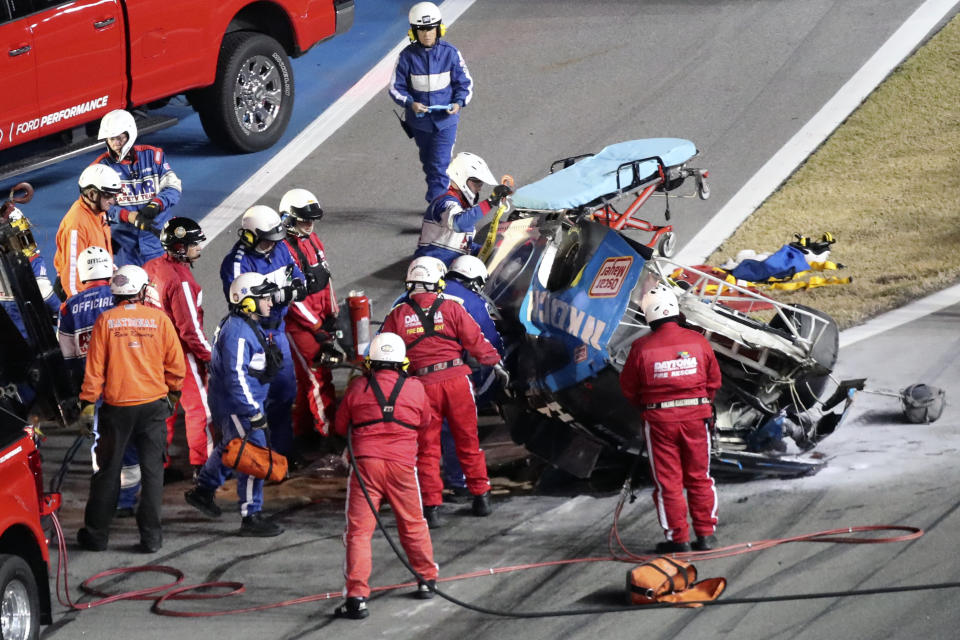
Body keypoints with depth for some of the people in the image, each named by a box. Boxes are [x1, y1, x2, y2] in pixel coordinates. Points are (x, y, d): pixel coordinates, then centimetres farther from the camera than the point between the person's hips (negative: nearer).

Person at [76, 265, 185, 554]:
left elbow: (94, 367, -4)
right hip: (153, 404, 0)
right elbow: (176, 363, 1)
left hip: (116, 407, 0)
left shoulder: (106, 320, -5)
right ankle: (150, 536, 4)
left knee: (108, 470, 10)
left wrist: (88, 401, 4)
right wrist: (172, 391, 18)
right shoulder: (158, 319, -4)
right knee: (152, 470, 6)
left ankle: (96, 534, 16)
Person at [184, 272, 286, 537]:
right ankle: (251, 517, -3)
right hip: (235, 405, -11)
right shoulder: (237, 332, -24)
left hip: (245, 402, 11)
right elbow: (236, 376, -28)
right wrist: (253, 412, -27)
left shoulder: (251, 326, 10)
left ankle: (202, 492, 45)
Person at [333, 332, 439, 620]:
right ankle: (427, 579, 34)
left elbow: (341, 427, 11)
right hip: (402, 465, 1)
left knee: (359, 530, -1)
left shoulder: (357, 388, 1)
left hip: (365, 464, -1)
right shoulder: (415, 389, 2)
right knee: (413, 525, 19)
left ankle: (356, 596, -9)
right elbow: (425, 421, 18)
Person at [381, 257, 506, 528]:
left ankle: (431, 507, 4)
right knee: (468, 440, 14)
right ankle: (481, 497, 22)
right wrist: (495, 362, 17)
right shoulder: (452, 309, -3)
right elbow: (476, 340, 2)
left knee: (427, 447, 7)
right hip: (457, 379, 0)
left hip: (423, 384, 0)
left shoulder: (398, 315, -1)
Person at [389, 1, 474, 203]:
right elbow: (395, 88, -4)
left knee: (439, 165, -10)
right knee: (428, 164, 17)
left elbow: (465, 83, 0)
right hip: (419, 120, 2)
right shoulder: (407, 56, -9)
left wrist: (458, 103, -18)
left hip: (445, 119, -2)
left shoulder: (450, 53, -9)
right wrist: (410, 103, -22)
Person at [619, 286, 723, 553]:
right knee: (699, 478, 13)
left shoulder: (642, 348, -11)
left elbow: (628, 388, 1)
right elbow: (714, 380, 5)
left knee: (667, 481, 6)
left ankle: (677, 538, 7)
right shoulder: (697, 341, -5)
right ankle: (706, 533, 15)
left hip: (659, 418, -2)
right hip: (696, 415, 2)